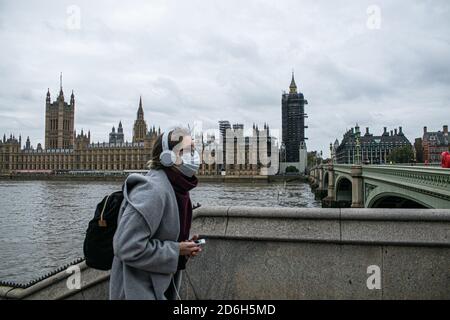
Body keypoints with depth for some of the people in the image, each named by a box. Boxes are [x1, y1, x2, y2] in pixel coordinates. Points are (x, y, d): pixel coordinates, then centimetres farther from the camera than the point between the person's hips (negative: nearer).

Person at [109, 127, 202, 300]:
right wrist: (176, 250, -21)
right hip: (138, 291, -9)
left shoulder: (176, 190, 6)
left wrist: (184, 248, -1)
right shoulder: (152, 190, -25)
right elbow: (127, 247, -31)